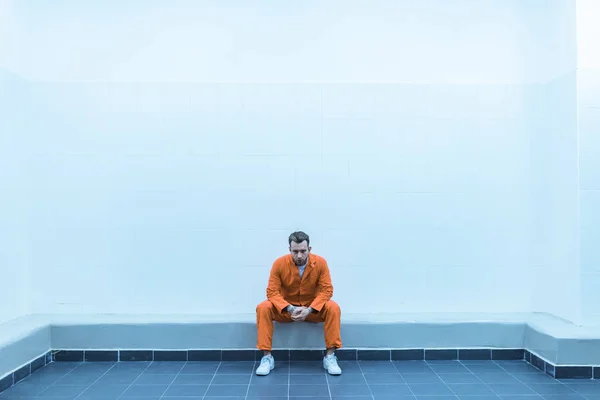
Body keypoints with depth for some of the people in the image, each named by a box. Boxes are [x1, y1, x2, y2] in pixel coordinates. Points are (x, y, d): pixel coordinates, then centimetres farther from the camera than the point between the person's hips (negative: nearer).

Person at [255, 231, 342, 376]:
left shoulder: (320, 262, -15)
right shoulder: (279, 263, -16)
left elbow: (327, 290, -15)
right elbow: (272, 292, -16)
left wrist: (309, 310, -29)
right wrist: (290, 309, -32)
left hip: (313, 309, 0)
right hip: (286, 309, 0)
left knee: (333, 308, -28)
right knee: (263, 308, -27)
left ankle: (330, 357, -19)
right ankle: (267, 357, -19)